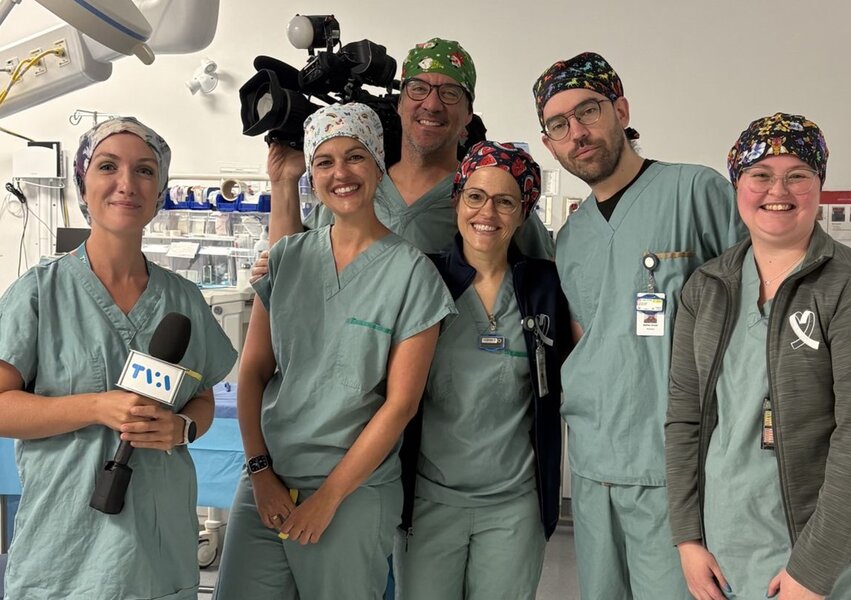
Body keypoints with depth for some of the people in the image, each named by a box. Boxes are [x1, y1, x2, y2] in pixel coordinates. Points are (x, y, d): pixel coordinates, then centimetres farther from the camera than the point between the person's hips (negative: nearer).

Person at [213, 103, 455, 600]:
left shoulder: (411, 270, -8)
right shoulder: (288, 257, 4)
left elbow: (400, 403, -10)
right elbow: (253, 371, 5)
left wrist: (329, 495, -9)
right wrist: (260, 470, -3)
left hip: (354, 490, -3)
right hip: (266, 481, 4)